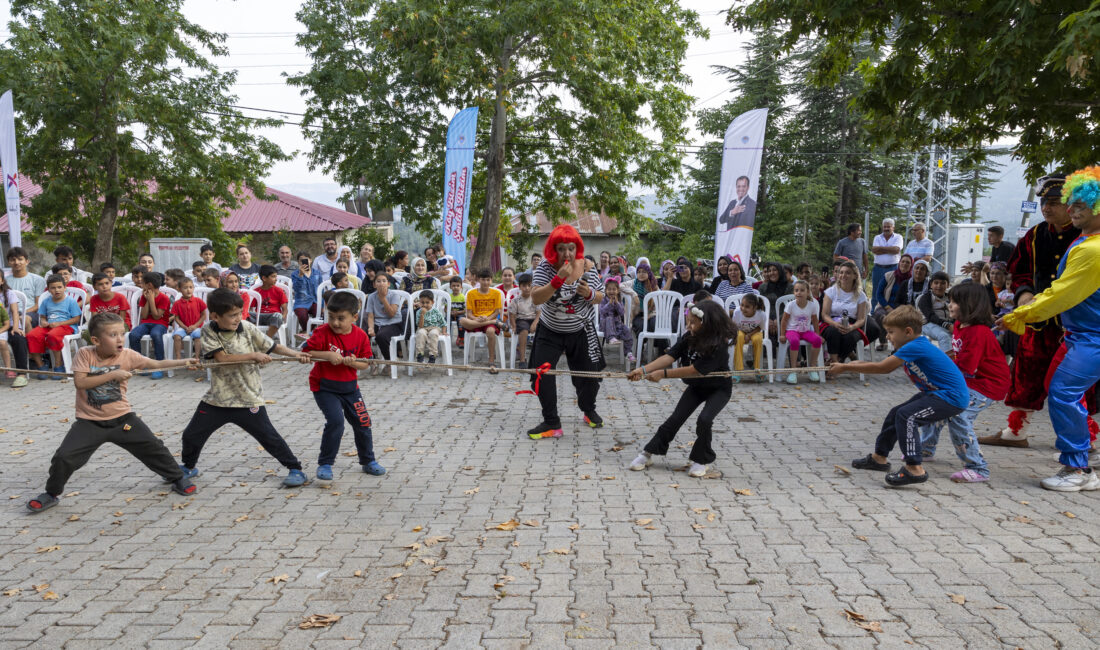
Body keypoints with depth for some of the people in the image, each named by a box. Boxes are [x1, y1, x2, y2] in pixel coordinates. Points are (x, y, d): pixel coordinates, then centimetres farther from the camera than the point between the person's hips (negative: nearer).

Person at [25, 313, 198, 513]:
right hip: (89, 421, -1)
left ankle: (177, 477, 22)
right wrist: (113, 375, -24)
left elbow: (157, 364, -12)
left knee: (153, 447, 1)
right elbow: (80, 383, -19)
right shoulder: (85, 354, -10)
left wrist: (184, 362, -26)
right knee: (63, 457, -9)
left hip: (122, 417, 1)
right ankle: (52, 494, 18)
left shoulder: (127, 355, -8)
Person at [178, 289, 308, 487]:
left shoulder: (248, 329, -7)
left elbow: (274, 347, -2)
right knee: (191, 435, 11)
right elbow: (222, 357, -19)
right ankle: (189, 467, 39)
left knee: (269, 437, -3)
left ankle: (295, 469, 10)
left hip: (249, 399, -2)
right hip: (218, 398, 2)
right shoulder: (208, 331, -8)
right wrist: (254, 355, -22)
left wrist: (296, 354, -18)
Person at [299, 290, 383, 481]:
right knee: (335, 421, -18)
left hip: (349, 386, 4)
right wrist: (328, 355, -28)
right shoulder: (322, 333, -16)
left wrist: (353, 363, -23)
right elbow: (305, 352, -16)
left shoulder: (360, 336, -7)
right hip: (324, 387, -4)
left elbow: (365, 363, -2)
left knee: (362, 422, 7)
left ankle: (368, 461, 27)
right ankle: (325, 464, -1)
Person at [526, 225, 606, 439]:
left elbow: (599, 298, 0)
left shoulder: (586, 267, -11)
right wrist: (558, 279, -37)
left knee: (588, 374, 8)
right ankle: (551, 423, 5)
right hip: (550, 331, -1)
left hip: (580, 332, 1)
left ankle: (589, 411, 38)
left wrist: (589, 294, -24)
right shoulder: (546, 267, -16)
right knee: (542, 374, -9)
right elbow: (536, 299, -26)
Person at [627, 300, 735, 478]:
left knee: (704, 419, -23)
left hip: (719, 388, -5)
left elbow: (695, 370, -37)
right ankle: (648, 453, 11)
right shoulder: (689, 338, -14)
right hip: (696, 386, 5)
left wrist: (663, 374, -39)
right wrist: (644, 370, -37)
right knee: (675, 418, 0)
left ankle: (701, 460, 1)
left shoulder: (719, 346, -31)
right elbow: (670, 356, -24)